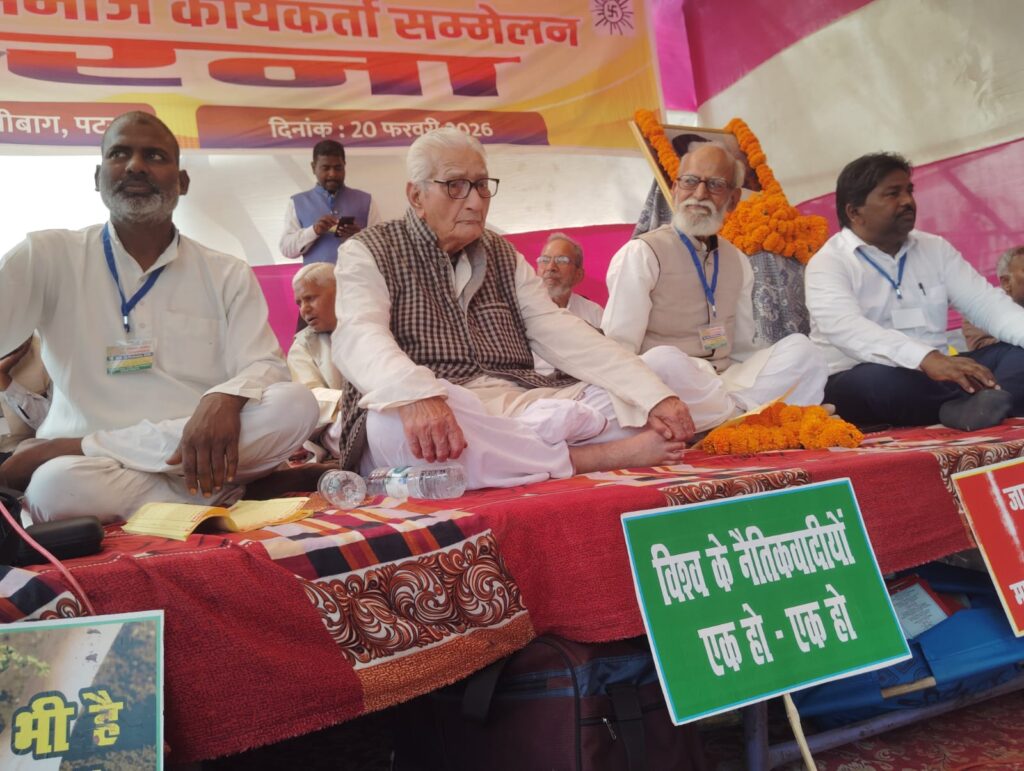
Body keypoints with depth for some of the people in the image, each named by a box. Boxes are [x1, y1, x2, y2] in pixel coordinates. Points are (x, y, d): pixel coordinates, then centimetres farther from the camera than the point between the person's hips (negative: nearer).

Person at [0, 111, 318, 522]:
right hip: (93, 470, -3)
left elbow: (263, 365, -1)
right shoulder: (48, 257, 5)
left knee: (296, 405, -25)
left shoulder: (229, 275, 9)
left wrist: (224, 399, -26)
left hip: (196, 459, 3)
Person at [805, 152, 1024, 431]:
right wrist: (927, 359, -40)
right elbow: (845, 329, -25)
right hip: (859, 383, -6)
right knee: (878, 380, -39)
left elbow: (986, 302, 5)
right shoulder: (828, 263, -7)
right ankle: (993, 394, -23)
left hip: (934, 374, 6)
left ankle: (972, 404, -43)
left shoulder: (935, 248, 13)